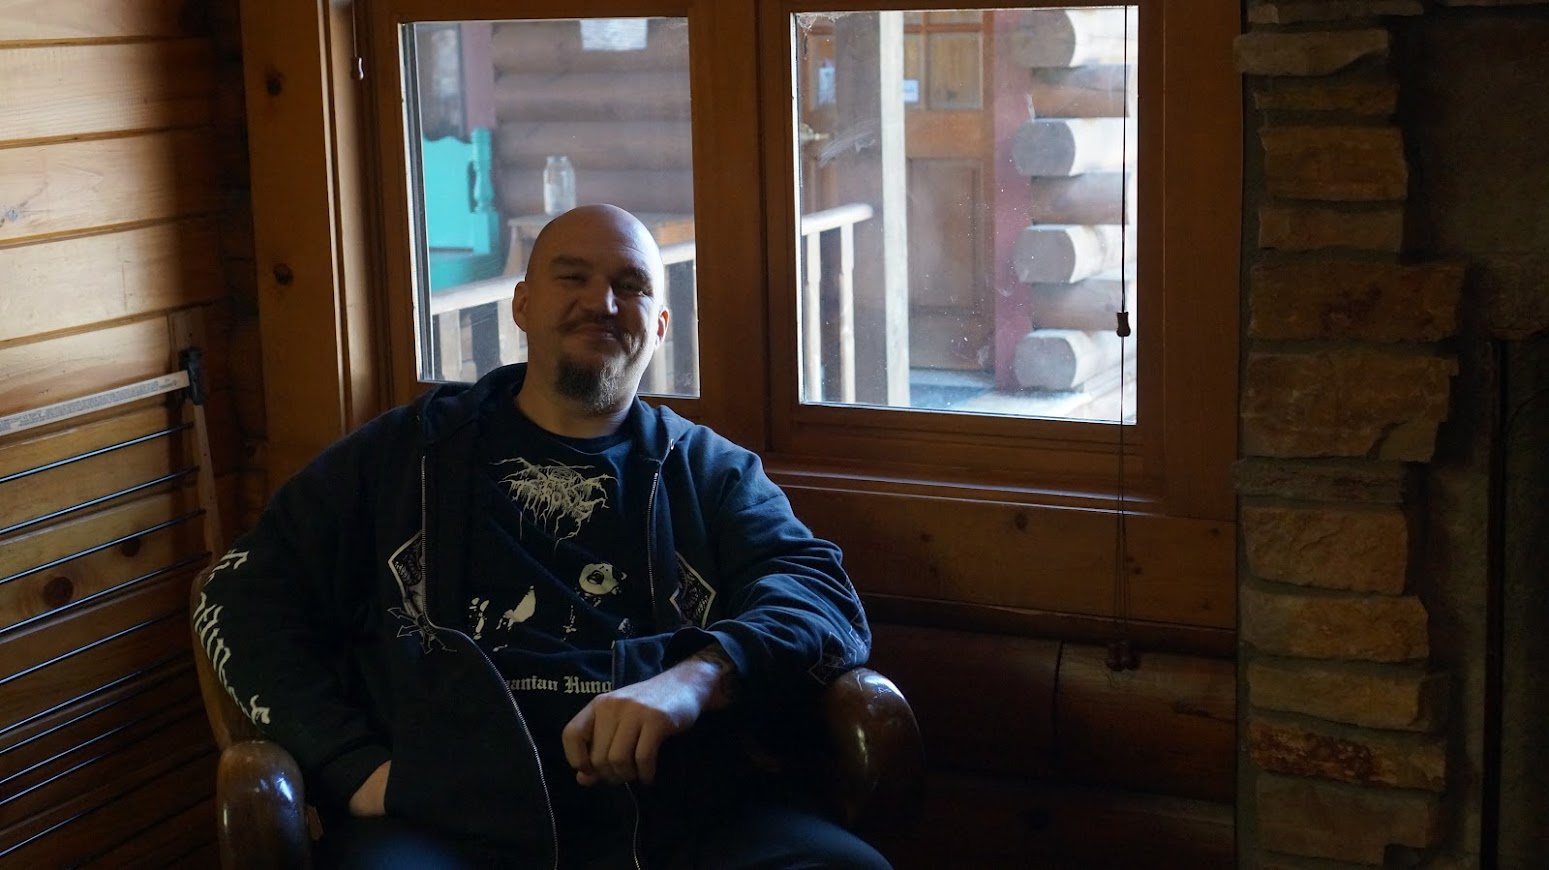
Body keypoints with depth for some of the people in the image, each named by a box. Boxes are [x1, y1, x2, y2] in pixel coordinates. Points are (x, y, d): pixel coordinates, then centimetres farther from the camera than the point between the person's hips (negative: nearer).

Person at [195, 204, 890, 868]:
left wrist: (699, 677, -18)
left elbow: (822, 593, 4)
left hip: (677, 809, 1)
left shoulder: (710, 470, 20)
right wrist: (352, 766, -1)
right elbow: (243, 596, 15)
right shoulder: (408, 453, 19)